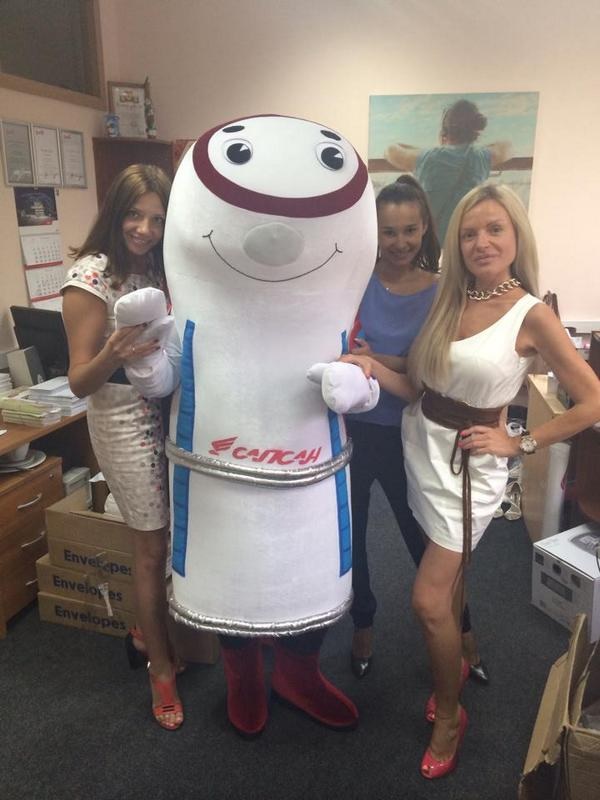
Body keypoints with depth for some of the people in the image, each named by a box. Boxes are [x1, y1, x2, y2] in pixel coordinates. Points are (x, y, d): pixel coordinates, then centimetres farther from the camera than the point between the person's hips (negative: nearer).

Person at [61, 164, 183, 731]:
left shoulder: (159, 269, 5)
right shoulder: (91, 275, -14)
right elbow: (79, 382, -16)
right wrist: (112, 356, -34)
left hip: (170, 414, 6)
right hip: (125, 422, -6)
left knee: (176, 536, 10)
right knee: (153, 546, 4)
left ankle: (149, 630, 37)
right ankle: (160, 667, 26)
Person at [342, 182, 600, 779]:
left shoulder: (530, 314, -12)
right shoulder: (448, 298, 4)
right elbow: (419, 388, 1)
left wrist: (520, 443, -10)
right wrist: (374, 369, -16)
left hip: (469, 462, -5)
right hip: (420, 446, 6)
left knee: (429, 600, -4)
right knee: (446, 579, 21)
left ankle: (449, 715, 22)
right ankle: (455, 658, 46)